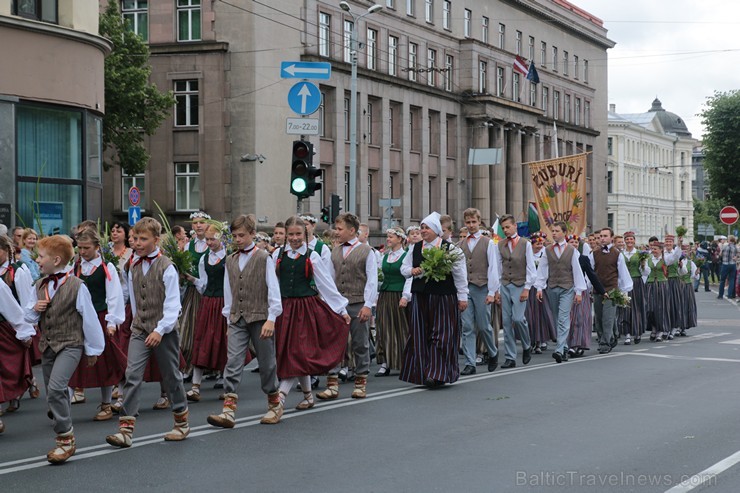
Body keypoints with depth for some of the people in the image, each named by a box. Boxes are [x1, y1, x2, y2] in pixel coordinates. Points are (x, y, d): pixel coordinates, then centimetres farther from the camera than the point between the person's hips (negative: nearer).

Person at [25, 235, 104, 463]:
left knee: (56, 388, -22)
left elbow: (89, 318, -6)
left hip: (70, 344, -7)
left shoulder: (76, 286, -12)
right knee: (54, 394, 12)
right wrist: (34, 310, -9)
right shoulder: (40, 286, 7)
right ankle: (64, 437, 26)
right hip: (47, 345, 7)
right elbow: (28, 317, 15)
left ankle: (66, 438, -12)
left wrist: (93, 348, 0)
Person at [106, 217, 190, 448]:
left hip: (163, 331, -4)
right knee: (132, 375, -9)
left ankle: (182, 423, 27)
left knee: (171, 377, 8)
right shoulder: (134, 267, 6)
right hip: (139, 330, 4)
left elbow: (172, 305, -14)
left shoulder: (166, 267, -11)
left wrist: (160, 330, -20)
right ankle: (126, 429, -12)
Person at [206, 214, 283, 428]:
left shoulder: (264, 258, -4)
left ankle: (274, 404, 24)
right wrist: (229, 319, 14)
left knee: (266, 363, 7)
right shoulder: (230, 260, 11)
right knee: (233, 363, -7)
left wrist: (271, 319, -13)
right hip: (238, 320, 4)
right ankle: (228, 410, -12)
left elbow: (273, 290, -7)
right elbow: (229, 292, 16)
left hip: (260, 318, -4)